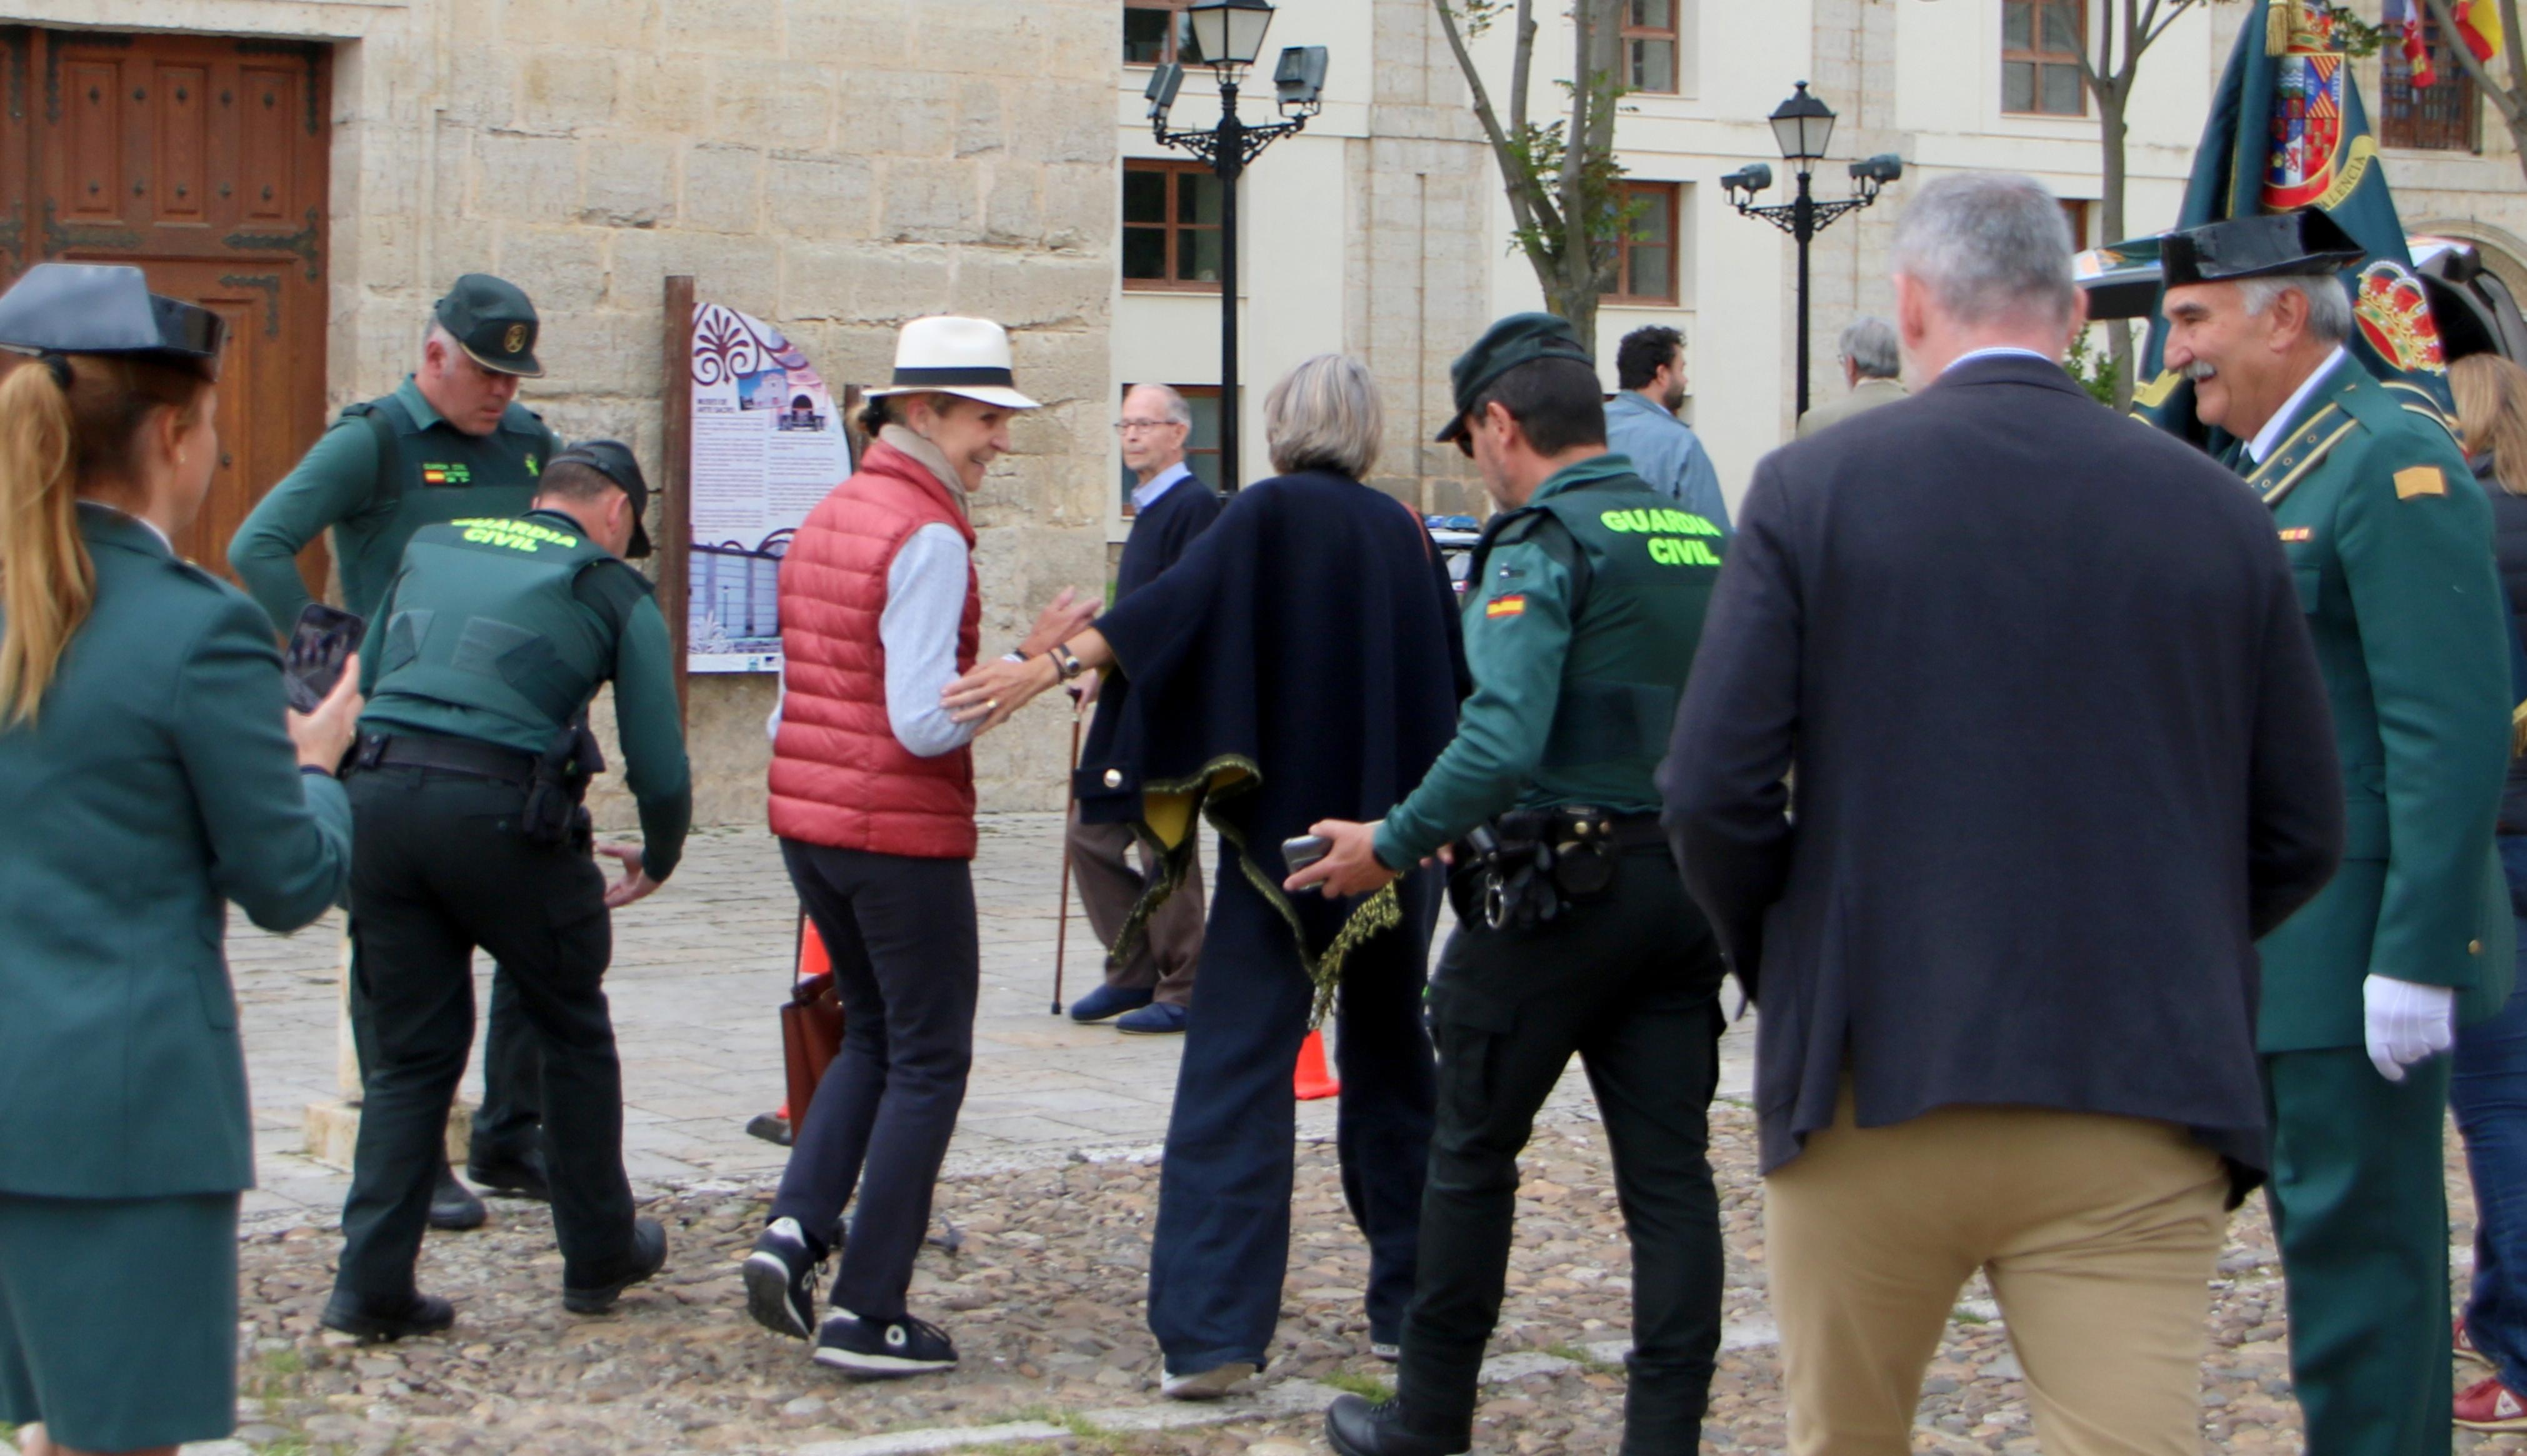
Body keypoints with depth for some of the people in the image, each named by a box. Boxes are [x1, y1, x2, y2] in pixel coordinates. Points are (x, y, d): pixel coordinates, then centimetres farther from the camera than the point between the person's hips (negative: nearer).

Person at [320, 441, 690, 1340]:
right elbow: (659, 766, 8)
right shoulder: (615, 591, 10)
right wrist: (657, 861, 25)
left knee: (410, 1051, 12)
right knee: (572, 1033, 18)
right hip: (502, 810, -3)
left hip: (378, 794, 4)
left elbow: (361, 686, 22)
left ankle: (373, 1282, 5)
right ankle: (598, 1255, 28)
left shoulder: (432, 548, 22)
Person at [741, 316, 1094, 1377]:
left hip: (807, 821, 8)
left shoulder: (826, 519, 11)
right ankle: (867, 1313, 4)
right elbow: (925, 723, -21)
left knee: (872, 1037, 22)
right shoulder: (929, 537, -16)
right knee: (927, 1063, 3)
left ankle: (796, 1228, 4)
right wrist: (1029, 665, -14)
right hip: (903, 832, -8)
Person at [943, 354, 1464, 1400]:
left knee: (1236, 1076, -7)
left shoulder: (1271, 514, -4)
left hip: (1284, 836, -5)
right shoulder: (1401, 534, 11)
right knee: (1389, 1066, 18)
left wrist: (1049, 667, -28)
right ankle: (1408, 1305, 21)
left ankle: (1211, 1333, -14)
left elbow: (1183, 598, -21)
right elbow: (1450, 681, 18)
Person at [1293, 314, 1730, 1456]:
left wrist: (1394, 845, -13)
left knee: (1473, 1154, 8)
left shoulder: (1541, 545, -12)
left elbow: (1502, 742, -23)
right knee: (1668, 1171, 5)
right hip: (1686, 885, 6)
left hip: (1558, 890, -6)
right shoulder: (1701, 540, 11)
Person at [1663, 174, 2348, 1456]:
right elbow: (2303, 831, 6)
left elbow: (1714, 790, -8)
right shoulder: (2214, 510, 4)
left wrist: (1780, 966, 10)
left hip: (1868, 1078, 0)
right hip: (2139, 1105, 1)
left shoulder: (1813, 488, -3)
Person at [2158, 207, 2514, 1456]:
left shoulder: (2393, 462, -14)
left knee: (2355, 1238, -5)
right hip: (2282, 943, 10)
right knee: (2325, 1224, 15)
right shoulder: (2265, 471, 16)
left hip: (2355, 944, -10)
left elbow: (2453, 730, -19)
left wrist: (2415, 957, -22)